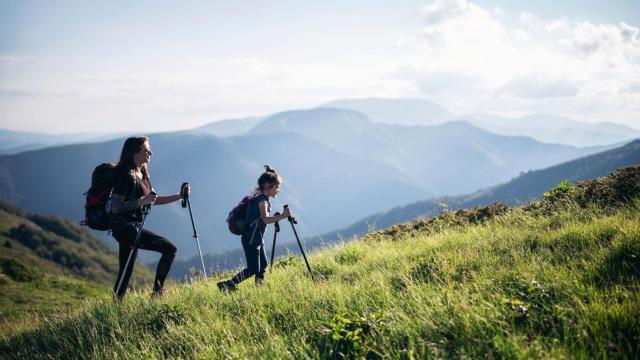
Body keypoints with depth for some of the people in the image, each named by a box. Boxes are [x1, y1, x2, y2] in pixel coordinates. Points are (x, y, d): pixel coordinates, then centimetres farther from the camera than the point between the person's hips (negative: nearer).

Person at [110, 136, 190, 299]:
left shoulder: (142, 174, 14)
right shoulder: (126, 175, -14)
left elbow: (154, 200, 22)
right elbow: (115, 208, -20)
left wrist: (179, 196, 14)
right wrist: (141, 201, -29)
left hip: (132, 228, 10)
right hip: (125, 228, -10)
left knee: (125, 274, 11)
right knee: (169, 248, -13)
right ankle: (157, 292, -8)